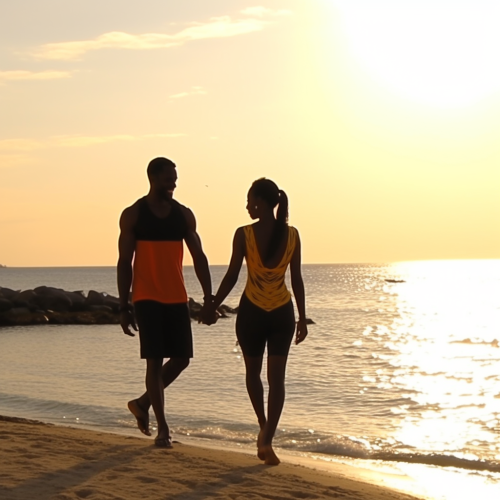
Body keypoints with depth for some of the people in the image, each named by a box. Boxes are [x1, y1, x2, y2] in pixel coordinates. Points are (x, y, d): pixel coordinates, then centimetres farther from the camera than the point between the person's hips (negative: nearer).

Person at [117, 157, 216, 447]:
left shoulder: (184, 214, 8)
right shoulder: (132, 215, -1)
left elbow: (199, 257, 9)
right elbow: (124, 262, -1)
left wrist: (209, 299, 1)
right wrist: (124, 307, -5)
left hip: (177, 298, 4)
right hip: (147, 299, -4)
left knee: (182, 358, 3)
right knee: (155, 361, -6)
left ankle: (143, 403, 25)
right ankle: (163, 429, 1)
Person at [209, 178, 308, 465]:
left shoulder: (244, 235, -12)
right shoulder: (292, 235, -3)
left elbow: (231, 277, -8)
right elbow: (297, 280, 1)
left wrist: (213, 307, 5)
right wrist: (302, 319, 9)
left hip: (251, 312, -1)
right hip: (282, 313, 2)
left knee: (253, 372, 20)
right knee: (277, 378, 3)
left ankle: (264, 429, 28)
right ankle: (267, 440, -7)